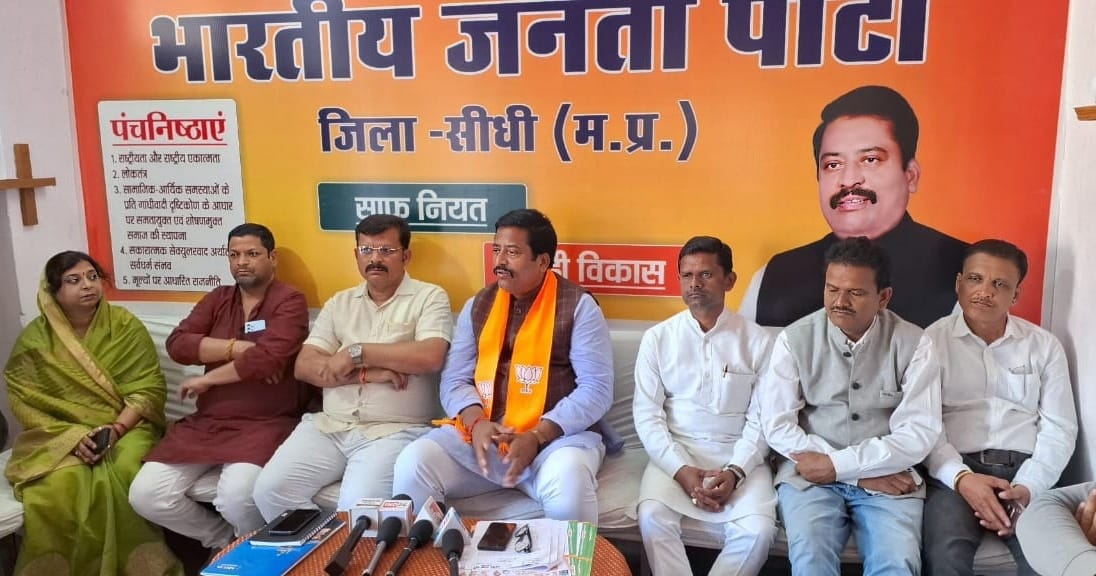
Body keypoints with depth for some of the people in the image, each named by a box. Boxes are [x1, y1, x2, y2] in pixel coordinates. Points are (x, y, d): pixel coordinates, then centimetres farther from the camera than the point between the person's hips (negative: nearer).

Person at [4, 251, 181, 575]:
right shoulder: (35, 338, 0)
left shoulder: (126, 325, -2)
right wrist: (72, 438, -17)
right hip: (58, 436, 1)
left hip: (126, 427, 0)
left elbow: (148, 389, -4)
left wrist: (116, 429, -19)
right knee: (57, 485, -30)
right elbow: (25, 403, -2)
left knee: (124, 473, -31)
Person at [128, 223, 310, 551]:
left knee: (235, 496, -31)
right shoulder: (217, 299, 14)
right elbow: (177, 344, -1)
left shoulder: (289, 301, -5)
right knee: (145, 495, -9)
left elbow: (268, 357, -21)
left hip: (266, 424, -6)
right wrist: (237, 347, -14)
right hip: (206, 422, 6)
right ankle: (224, 539, 15)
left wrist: (206, 380, -8)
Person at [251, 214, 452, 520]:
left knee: (357, 505, -28)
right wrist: (365, 373, -10)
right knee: (270, 488, -12)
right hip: (329, 426, 5)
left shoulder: (430, 297, 2)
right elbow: (304, 366, 5)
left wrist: (357, 353, -11)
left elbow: (430, 357, -16)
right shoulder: (340, 303, 15)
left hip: (394, 431, -5)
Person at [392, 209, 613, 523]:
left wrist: (538, 436, -19)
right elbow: (454, 380, 8)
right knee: (412, 466, -21)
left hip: (556, 435, -3)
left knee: (568, 487, -35)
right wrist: (476, 423, -14)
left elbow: (597, 388, -8)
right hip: (481, 433, 4)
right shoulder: (478, 305, 11)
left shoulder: (578, 306, -2)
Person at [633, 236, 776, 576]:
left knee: (758, 529, -24)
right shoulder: (658, 338, 3)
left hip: (738, 456, 0)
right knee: (653, 517, -27)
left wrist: (735, 471, -15)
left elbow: (761, 418, 0)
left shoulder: (757, 341, 2)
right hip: (674, 453, 0)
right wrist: (680, 469, -15)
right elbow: (647, 414, -1)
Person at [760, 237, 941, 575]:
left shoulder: (912, 344, -2)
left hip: (888, 478, 1)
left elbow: (918, 435, -8)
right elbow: (778, 428, -7)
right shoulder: (794, 340, -3)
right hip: (810, 475, 0)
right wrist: (864, 476, -11)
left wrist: (836, 465, -14)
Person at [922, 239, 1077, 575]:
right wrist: (962, 478, -18)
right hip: (955, 470, -2)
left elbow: (1059, 428, 8)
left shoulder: (1044, 345, 13)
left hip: (1023, 470, 3)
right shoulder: (932, 340, 5)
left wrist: (1027, 487, -9)